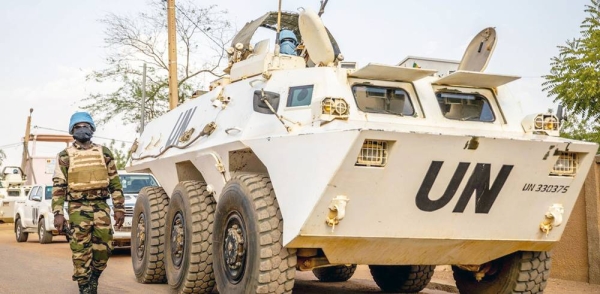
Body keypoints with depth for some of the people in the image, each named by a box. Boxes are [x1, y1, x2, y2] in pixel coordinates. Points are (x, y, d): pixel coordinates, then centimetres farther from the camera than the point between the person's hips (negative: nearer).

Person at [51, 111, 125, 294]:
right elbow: (58, 186, 1)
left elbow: (115, 183, 10)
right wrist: (58, 213, -7)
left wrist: (119, 208, 4)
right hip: (78, 208, -2)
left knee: (104, 247, 1)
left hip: (101, 206, 2)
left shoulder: (104, 153, 10)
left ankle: (94, 277, 25)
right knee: (81, 251, -3)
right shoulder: (65, 156, 4)